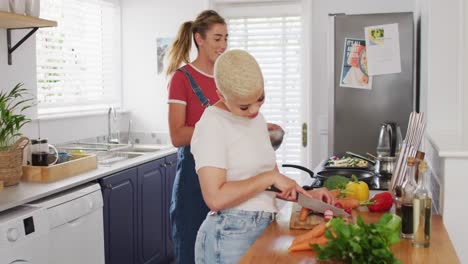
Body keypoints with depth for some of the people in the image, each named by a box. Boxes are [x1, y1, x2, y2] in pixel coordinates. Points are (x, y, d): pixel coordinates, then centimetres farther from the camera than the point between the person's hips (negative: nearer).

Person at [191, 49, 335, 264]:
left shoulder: (257, 119, 11)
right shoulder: (213, 124, -14)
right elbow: (215, 198, -22)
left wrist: (305, 193, 2)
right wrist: (271, 176, -18)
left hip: (264, 230, 7)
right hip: (229, 236, -7)